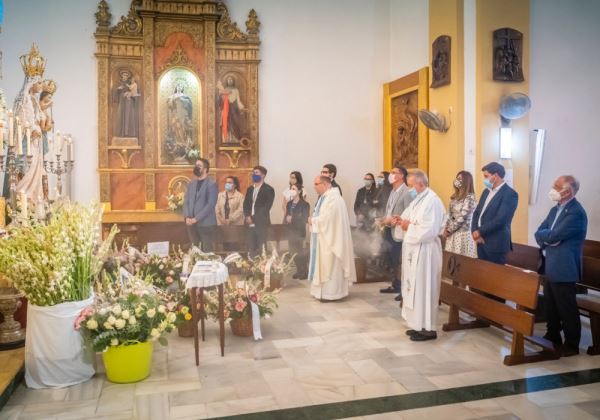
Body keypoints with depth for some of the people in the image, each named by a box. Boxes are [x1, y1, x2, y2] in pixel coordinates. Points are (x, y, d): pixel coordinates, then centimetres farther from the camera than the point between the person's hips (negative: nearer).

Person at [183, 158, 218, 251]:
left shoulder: (211, 184, -5)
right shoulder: (191, 183, 15)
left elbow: (210, 204, -14)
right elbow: (186, 201, 13)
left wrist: (196, 218, -17)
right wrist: (187, 217, -4)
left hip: (206, 223, -6)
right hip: (191, 223, 6)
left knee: (207, 252, -2)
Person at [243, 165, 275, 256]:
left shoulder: (268, 189, -2)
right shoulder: (250, 189, 18)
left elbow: (267, 206, -10)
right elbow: (246, 204, 13)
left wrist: (254, 218, -15)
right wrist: (247, 216, -5)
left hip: (261, 223, -5)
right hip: (250, 223, 5)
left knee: (261, 249, -5)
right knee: (251, 248, 4)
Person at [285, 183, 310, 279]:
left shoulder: (304, 204, -6)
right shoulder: (289, 203, 12)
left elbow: (305, 219, -11)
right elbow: (286, 216, 15)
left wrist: (293, 219, -15)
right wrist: (287, 220, -7)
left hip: (299, 231, -5)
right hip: (290, 231, 6)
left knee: (300, 251, -5)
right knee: (293, 251, 6)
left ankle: (305, 272, 7)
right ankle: (299, 271, 17)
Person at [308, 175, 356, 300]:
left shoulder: (333, 198, -19)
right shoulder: (326, 197, 15)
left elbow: (326, 218, -26)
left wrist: (313, 221, -12)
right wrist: (313, 220, -1)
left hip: (330, 238, -10)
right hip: (325, 238, 10)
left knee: (330, 265, -4)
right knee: (325, 265, 13)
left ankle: (331, 293, 3)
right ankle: (327, 290, 19)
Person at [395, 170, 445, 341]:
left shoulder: (432, 201, -17)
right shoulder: (418, 200, 13)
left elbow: (429, 231, -25)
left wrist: (408, 226, -15)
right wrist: (402, 221, -2)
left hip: (424, 252, -10)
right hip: (414, 250, 10)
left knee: (423, 288, -3)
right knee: (415, 287, 13)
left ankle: (428, 328, 7)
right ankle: (419, 324, 23)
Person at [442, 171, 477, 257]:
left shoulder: (469, 198, -12)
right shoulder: (455, 196, 12)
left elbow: (462, 218, -16)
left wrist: (449, 230, -10)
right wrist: (446, 229, -3)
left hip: (463, 233, -7)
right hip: (453, 233, 7)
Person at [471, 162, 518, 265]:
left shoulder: (510, 194, -12)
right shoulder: (487, 191, 14)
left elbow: (500, 220, -20)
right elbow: (476, 213, 12)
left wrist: (480, 232, -13)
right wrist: (474, 232, -4)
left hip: (496, 244, -7)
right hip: (481, 242, 7)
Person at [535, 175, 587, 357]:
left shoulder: (576, 212, -17)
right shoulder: (555, 210, 13)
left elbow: (553, 236, -22)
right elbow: (539, 233, 10)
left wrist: (545, 235, -1)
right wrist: (547, 240, -10)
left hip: (563, 269, -9)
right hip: (550, 266, 9)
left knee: (567, 309, 1)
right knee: (550, 307, 18)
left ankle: (571, 345, 13)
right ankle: (552, 337, 31)